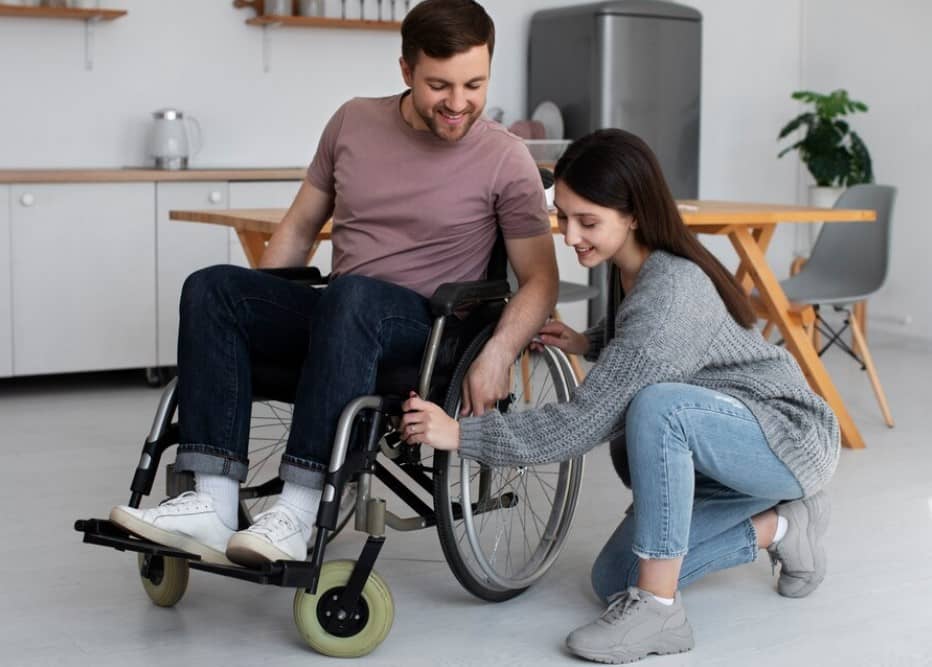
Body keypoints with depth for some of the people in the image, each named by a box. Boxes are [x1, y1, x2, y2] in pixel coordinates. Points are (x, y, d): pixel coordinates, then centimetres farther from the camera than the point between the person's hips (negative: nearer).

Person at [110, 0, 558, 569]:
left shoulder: (506, 159, -2)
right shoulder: (354, 123, 9)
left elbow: (540, 280, -2)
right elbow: (299, 228, 18)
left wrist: (497, 356, -19)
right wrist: (251, 312, 8)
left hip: (431, 334, -5)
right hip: (337, 323, 5)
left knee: (351, 294, -37)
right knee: (211, 288, -19)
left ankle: (297, 516, -39)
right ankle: (213, 504, -28)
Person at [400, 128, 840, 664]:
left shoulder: (668, 293, -29)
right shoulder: (631, 269, -2)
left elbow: (586, 422, -30)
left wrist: (461, 434, -30)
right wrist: (588, 344, 1)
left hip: (793, 437, -9)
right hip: (732, 453, 9)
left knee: (656, 405, -37)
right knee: (614, 579, 1)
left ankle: (659, 611, -25)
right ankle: (780, 527, 15)